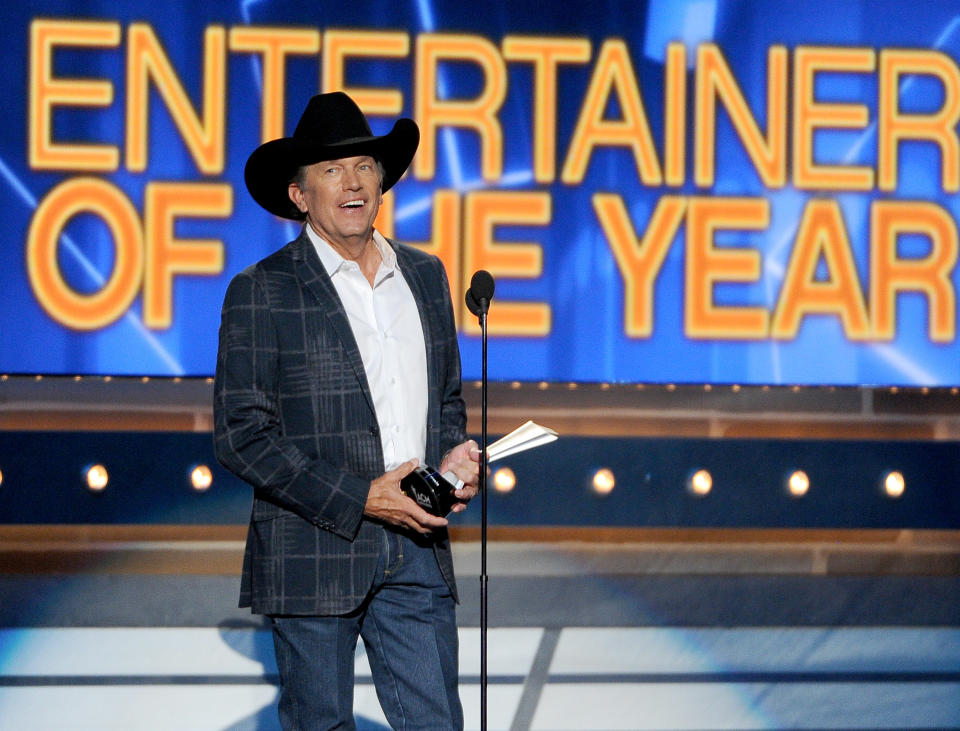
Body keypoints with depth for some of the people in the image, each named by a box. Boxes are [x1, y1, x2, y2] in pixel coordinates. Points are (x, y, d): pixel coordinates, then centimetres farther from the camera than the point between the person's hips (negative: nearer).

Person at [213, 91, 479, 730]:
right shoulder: (262, 292, -4)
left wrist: (454, 456, 0)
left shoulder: (425, 276, 13)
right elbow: (242, 437, -9)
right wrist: (360, 499, -15)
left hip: (417, 553, 4)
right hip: (312, 552, -4)